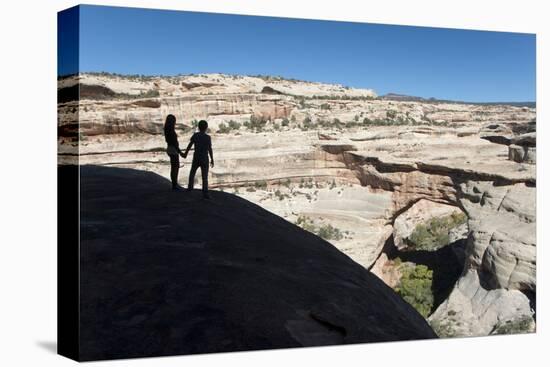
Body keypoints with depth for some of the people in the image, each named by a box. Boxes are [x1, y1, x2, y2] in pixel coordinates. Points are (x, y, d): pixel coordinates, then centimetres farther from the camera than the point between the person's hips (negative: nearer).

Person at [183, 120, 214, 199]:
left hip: (196, 158, 3)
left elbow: (190, 145, 4)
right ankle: (205, 193, -8)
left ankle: (190, 187, 35)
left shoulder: (195, 135, -2)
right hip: (204, 159, -3)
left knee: (192, 172, 24)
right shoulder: (208, 137, -11)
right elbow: (210, 149, -13)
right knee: (205, 176, -2)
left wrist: (185, 153, 18)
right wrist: (212, 160, -5)